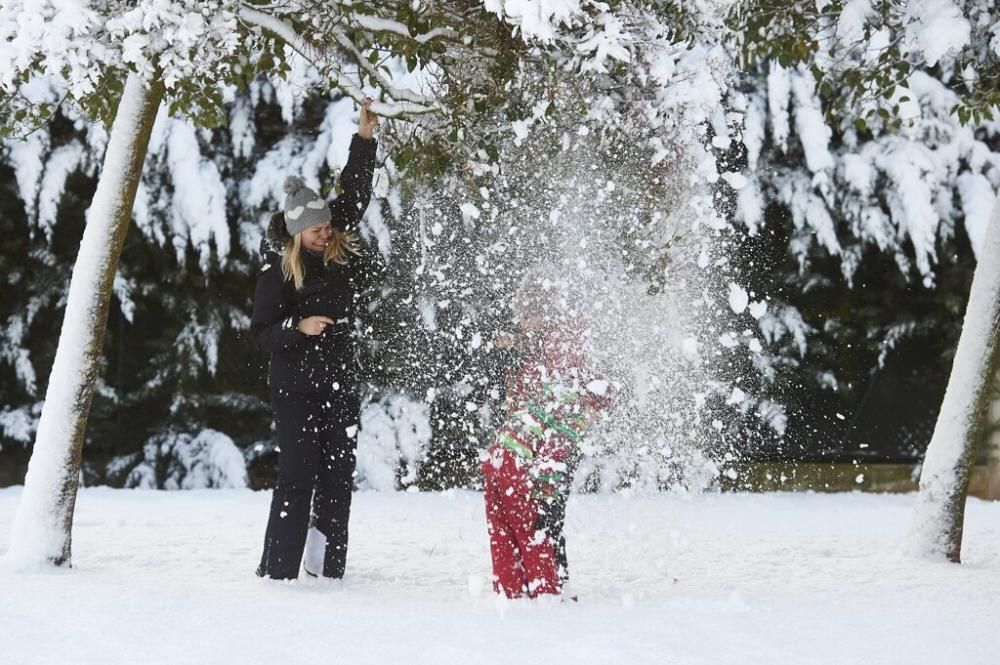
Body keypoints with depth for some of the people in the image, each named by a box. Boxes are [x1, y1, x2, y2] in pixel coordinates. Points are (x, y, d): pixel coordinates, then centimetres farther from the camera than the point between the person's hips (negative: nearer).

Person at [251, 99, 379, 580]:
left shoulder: (340, 247, 2)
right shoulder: (278, 270, -11)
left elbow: (355, 194, 5)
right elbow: (260, 332, -9)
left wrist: (364, 139, -3)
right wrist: (298, 327, -26)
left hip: (341, 382, 5)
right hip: (295, 386, -5)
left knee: (338, 475, 7)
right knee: (297, 476, -8)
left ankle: (328, 566, 16)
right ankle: (278, 569, -5)